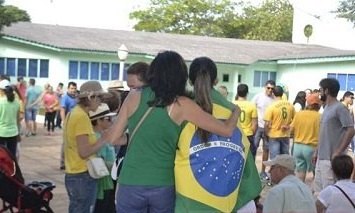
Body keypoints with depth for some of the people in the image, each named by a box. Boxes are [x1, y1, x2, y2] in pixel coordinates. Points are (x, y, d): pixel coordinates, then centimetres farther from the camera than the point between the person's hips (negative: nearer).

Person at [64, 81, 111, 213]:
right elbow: (84, 152, -21)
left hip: (72, 174, 9)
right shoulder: (82, 117, -18)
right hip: (83, 176, -9)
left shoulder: (73, 113, 10)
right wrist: (103, 140, -13)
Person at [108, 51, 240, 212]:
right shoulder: (182, 105, -6)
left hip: (131, 183, 1)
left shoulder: (134, 97, -1)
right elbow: (227, 130, -6)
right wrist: (236, 110, 13)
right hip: (163, 186, 0)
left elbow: (114, 138, 4)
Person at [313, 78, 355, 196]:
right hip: (321, 157, 9)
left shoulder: (339, 108, -14)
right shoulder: (327, 108, 14)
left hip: (330, 158, -9)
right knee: (318, 189, 13)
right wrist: (316, 151, 18)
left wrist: (338, 152, -20)